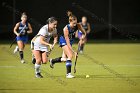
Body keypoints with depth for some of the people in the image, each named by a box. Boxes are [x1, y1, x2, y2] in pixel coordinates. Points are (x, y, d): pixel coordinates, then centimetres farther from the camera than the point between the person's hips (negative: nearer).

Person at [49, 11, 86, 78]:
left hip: (71, 41, 6)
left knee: (64, 59, 9)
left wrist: (83, 36, -29)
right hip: (64, 41, -6)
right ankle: (68, 73, -18)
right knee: (70, 55, -22)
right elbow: (67, 42, -32)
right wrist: (73, 51, -36)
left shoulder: (78, 26, -21)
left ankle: (52, 61, 37)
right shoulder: (66, 29, -34)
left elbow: (84, 33, -6)